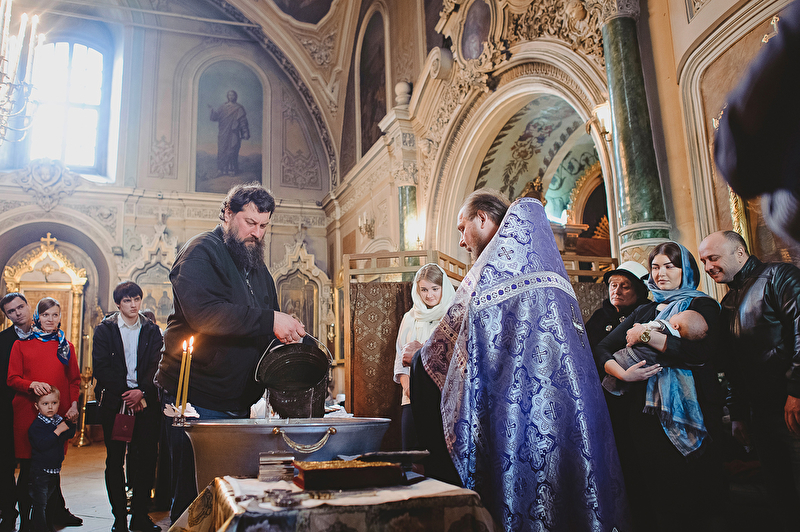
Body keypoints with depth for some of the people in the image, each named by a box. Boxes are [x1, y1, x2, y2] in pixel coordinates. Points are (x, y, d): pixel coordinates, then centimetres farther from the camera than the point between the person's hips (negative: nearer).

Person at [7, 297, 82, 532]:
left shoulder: (66, 346, 13)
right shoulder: (21, 344, 6)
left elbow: (74, 379, 14)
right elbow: (12, 378, 3)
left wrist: (74, 404, 1)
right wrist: (32, 384, -16)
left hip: (58, 413, 2)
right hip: (27, 411, -2)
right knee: (28, 467, 2)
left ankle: (57, 513, 21)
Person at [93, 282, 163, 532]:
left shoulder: (152, 331, 10)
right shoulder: (104, 330, 6)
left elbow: (156, 366, 2)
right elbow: (101, 368, -3)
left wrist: (142, 392, -14)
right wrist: (126, 394, -11)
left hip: (146, 402, 1)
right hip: (114, 402, -1)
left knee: (147, 457, 0)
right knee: (115, 460, 4)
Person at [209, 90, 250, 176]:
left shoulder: (239, 108, 4)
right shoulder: (223, 107, 12)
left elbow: (243, 121, 0)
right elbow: (215, 117, 6)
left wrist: (245, 133, -8)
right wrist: (212, 110, -14)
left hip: (233, 133, -3)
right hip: (223, 133, 3)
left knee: (232, 151, -5)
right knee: (222, 151, 0)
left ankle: (232, 170, 0)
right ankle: (223, 170, 4)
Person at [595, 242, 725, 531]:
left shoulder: (702, 306, 4)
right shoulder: (643, 312, 16)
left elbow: (701, 351, -16)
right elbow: (601, 349, 9)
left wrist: (646, 335, -11)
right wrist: (622, 373, -10)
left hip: (689, 413, -3)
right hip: (645, 411, 4)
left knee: (690, 492, 2)